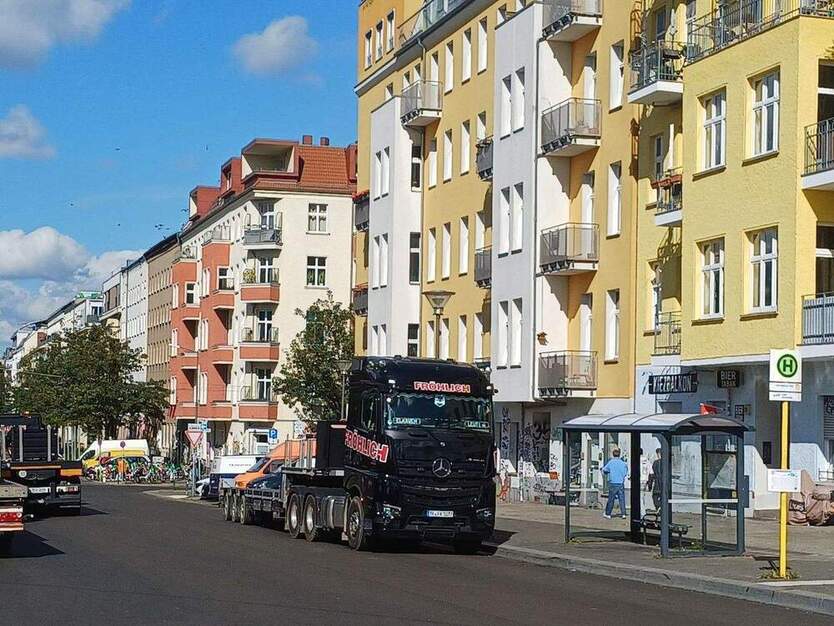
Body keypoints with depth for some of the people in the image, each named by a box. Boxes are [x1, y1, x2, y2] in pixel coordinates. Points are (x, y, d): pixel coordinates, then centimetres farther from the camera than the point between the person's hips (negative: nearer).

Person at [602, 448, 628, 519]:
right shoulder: (623, 463, 2)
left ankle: (608, 514, 6)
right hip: (621, 483, 2)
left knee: (611, 499, 3)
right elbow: (625, 473, 10)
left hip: (613, 484, -2)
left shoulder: (610, 462, -4)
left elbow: (604, 470, 3)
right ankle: (623, 513, 4)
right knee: (622, 499, 6)